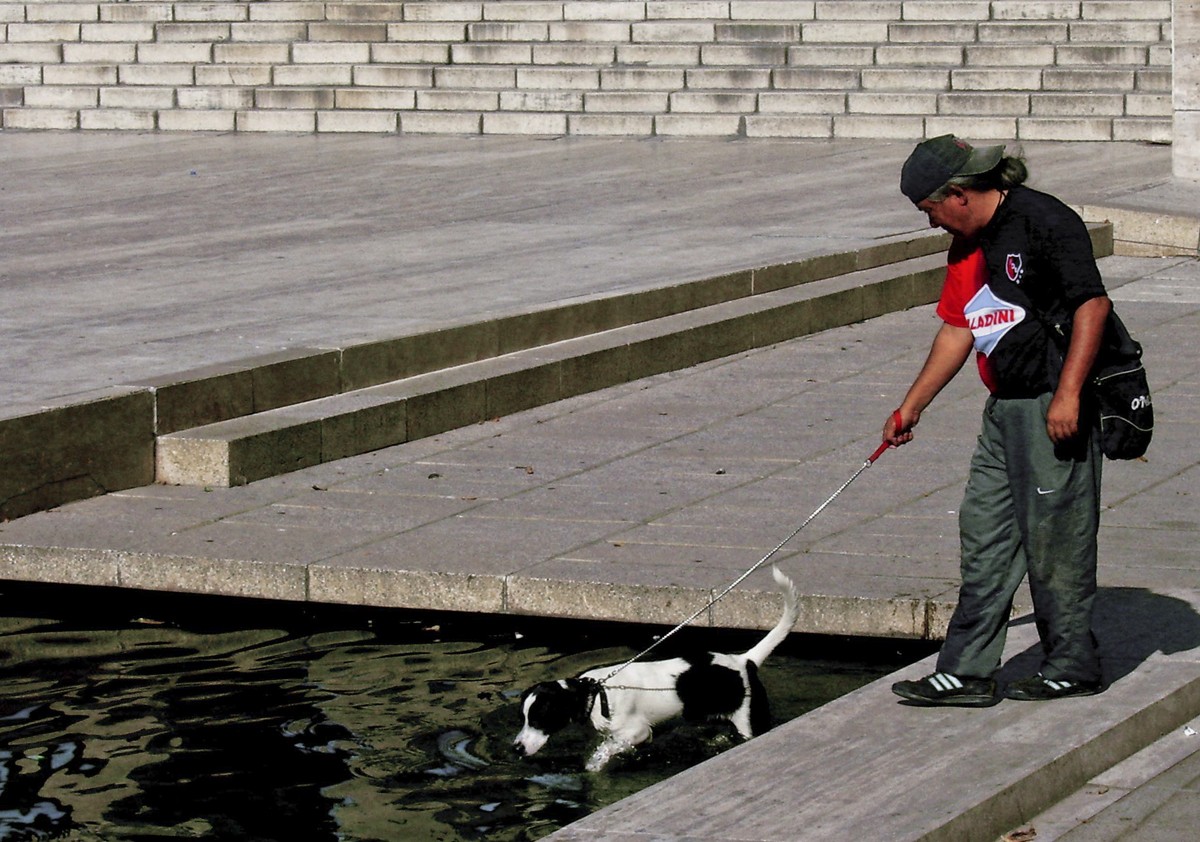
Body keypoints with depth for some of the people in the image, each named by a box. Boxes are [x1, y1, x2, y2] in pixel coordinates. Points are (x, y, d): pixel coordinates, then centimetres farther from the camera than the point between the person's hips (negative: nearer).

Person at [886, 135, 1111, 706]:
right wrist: (912, 405, 25)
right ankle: (967, 673, 11)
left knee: (1054, 537, -2)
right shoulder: (968, 243, 14)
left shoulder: (1044, 221, -14)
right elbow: (958, 328, 23)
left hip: (1057, 407, -9)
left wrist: (1067, 396, -21)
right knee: (984, 536, 8)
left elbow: (1093, 304, -17)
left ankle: (1072, 667, 12)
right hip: (1005, 409, 9)